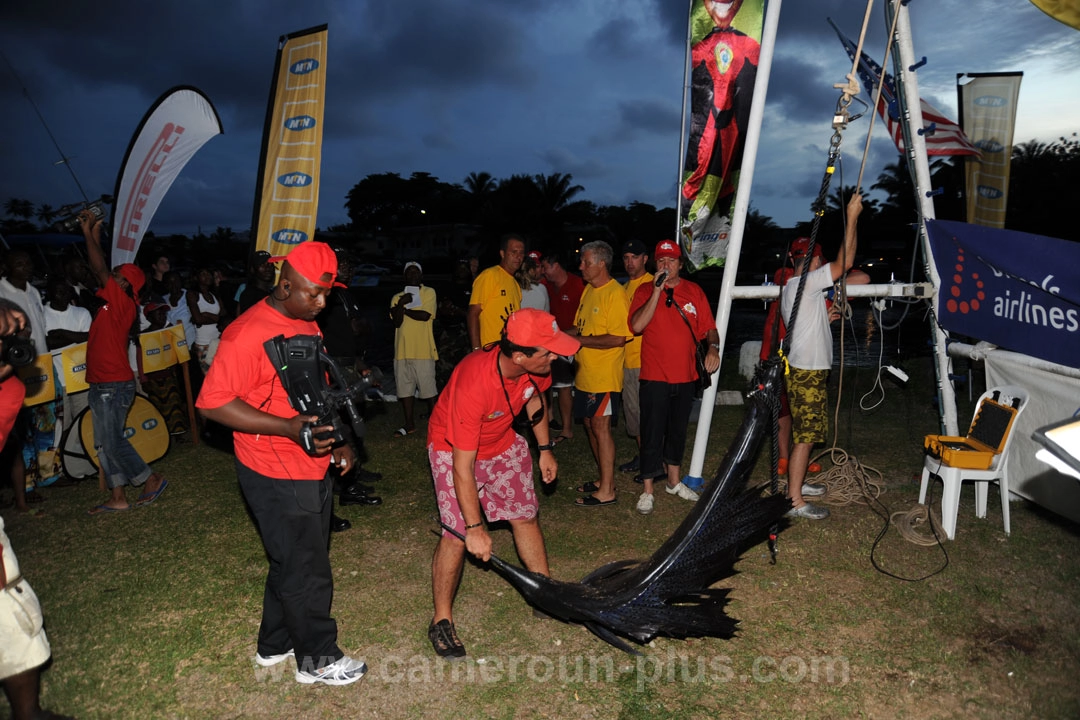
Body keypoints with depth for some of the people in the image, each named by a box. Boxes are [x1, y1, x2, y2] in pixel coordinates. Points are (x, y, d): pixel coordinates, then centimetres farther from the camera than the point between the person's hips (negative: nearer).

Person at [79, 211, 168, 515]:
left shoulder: (123, 302, -12)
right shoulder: (113, 303, 11)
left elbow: (100, 270, -19)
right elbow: (100, 269, 18)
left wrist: (88, 233, -12)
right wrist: (95, 233, 15)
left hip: (114, 384, -9)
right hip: (101, 384, 9)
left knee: (112, 441, -4)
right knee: (103, 444, 10)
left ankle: (152, 479, 10)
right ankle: (117, 498, 15)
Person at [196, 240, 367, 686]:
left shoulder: (308, 324, 9)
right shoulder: (248, 332, -20)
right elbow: (213, 403, -22)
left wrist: (337, 441, 10)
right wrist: (288, 427, -28)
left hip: (314, 467, 9)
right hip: (277, 477, -9)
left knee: (291, 562, 21)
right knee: (306, 571, 5)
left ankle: (274, 645, 40)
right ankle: (318, 660, 25)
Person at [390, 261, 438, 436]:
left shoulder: (429, 292, 3)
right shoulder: (397, 297, 14)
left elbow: (425, 315, -12)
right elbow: (397, 322, 0)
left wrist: (404, 308, -3)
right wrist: (401, 304, -15)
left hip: (423, 350, -4)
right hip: (402, 351, 4)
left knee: (428, 388, -2)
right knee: (405, 388, 8)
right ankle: (409, 423, 18)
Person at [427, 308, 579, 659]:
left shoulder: (536, 366, -22)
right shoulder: (472, 384, -41)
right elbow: (462, 467, -33)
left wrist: (545, 449, 8)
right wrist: (475, 529, -26)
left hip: (503, 443, 6)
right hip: (454, 449, -6)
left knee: (525, 516, 10)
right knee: (458, 535, -12)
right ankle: (441, 620, 8)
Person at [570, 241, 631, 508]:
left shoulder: (615, 294, -16)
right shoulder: (588, 290, 12)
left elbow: (618, 338, -22)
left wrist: (581, 341, -20)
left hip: (604, 375, -9)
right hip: (584, 373, 9)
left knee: (600, 426, -4)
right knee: (590, 424, 14)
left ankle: (607, 490, 5)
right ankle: (604, 479, 28)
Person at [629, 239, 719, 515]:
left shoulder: (694, 291, 5)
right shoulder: (645, 290, -3)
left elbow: (709, 327, 6)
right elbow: (637, 326, -18)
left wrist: (713, 347, -14)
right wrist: (657, 291, -21)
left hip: (685, 376, 3)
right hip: (654, 376, -3)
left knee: (678, 430, 17)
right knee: (652, 433, 0)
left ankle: (674, 480, 34)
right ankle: (647, 490, 12)